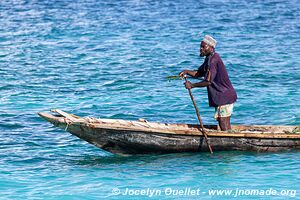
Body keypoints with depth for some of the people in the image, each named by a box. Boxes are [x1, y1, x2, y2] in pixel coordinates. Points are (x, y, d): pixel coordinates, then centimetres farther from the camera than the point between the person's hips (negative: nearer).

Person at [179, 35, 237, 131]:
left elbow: (208, 81, -24)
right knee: (222, 124, 15)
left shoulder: (213, 60, -20)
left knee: (224, 126, -10)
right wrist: (187, 72, 1)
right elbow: (198, 74, 19)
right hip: (221, 96, 11)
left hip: (224, 97, -11)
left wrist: (192, 85, -15)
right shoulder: (209, 59, 13)